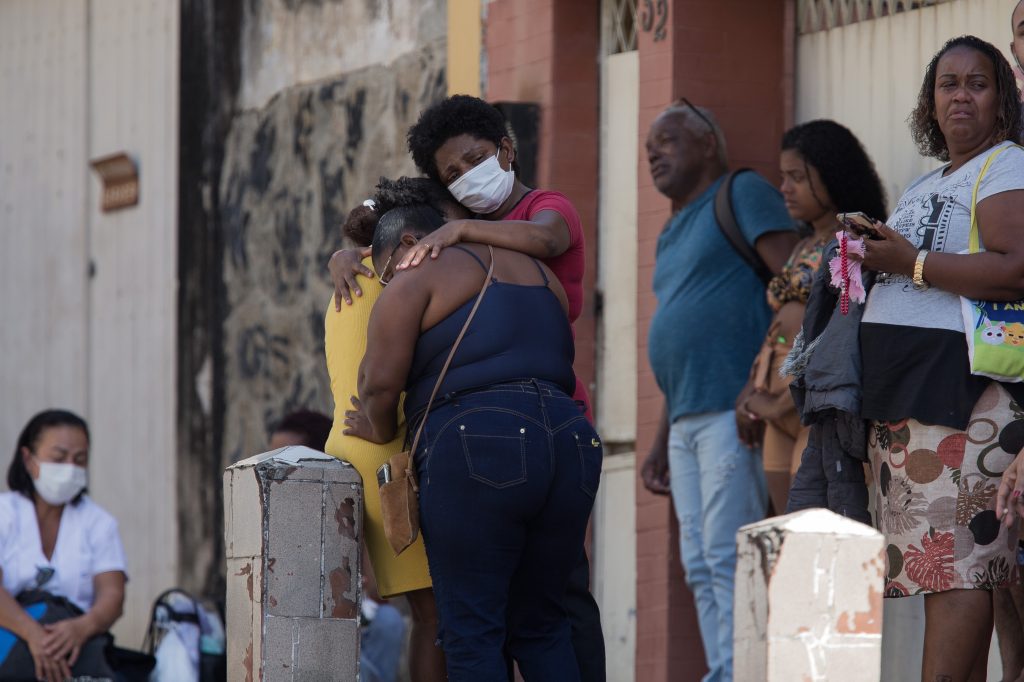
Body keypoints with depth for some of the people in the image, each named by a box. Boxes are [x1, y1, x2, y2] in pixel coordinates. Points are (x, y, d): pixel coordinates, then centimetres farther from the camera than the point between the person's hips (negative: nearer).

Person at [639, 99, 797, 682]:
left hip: (738, 413, -9)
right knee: (701, 566, 2)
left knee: (728, 556, -15)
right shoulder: (673, 238, 26)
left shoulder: (744, 194, 0)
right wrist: (662, 443, 22)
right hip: (689, 419, 9)